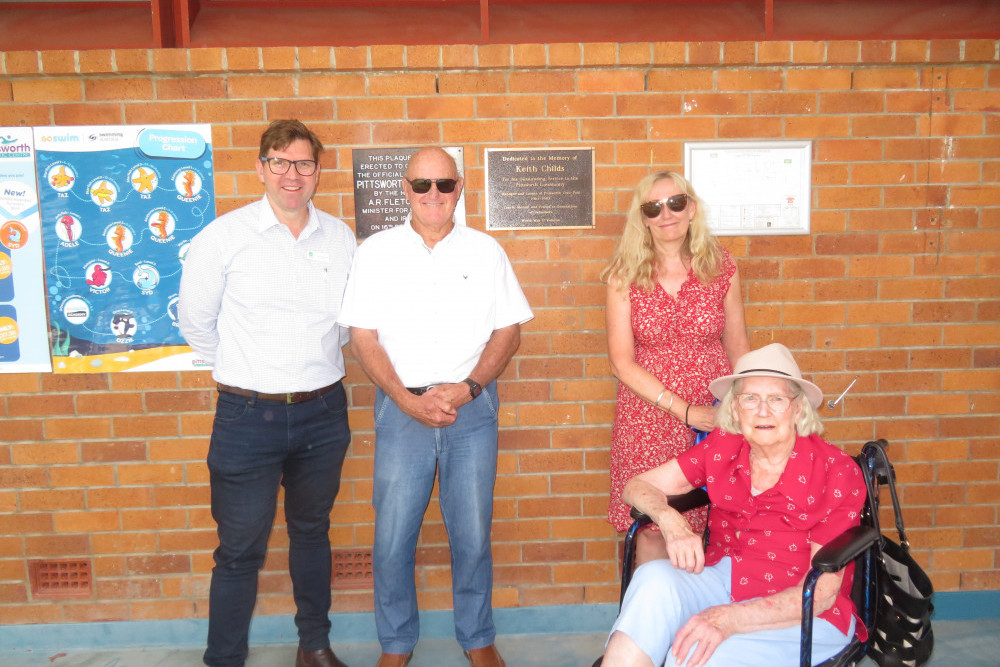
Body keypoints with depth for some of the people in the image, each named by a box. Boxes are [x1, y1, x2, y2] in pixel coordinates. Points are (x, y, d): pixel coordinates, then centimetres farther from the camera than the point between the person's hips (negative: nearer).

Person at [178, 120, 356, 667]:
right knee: (240, 550, 4)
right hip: (248, 415, -3)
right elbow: (196, 322, 3)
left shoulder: (340, 238, 3)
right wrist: (245, 372, 10)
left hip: (323, 413, 3)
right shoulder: (223, 236, -6)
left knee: (312, 532, 19)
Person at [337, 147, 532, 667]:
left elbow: (509, 330, 5)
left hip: (472, 408, 1)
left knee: (472, 534, 7)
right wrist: (408, 399, -10)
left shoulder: (486, 251, 6)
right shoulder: (376, 252, 4)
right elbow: (363, 337, 1)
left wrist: (467, 388, -8)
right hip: (401, 407, 0)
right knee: (392, 536, 4)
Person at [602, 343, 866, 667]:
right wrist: (671, 523, -21)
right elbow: (638, 486, 3)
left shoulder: (837, 473, -12)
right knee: (655, 579, -30)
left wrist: (729, 619, -29)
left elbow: (822, 592, -15)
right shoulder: (723, 446, 0)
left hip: (805, 615, -4)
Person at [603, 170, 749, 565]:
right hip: (648, 418, -1)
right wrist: (684, 410, -13)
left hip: (716, 415, 1)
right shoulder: (625, 276, -3)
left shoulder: (721, 268, 2)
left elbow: (737, 346, 11)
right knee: (652, 527, 3)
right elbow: (622, 363, -6)